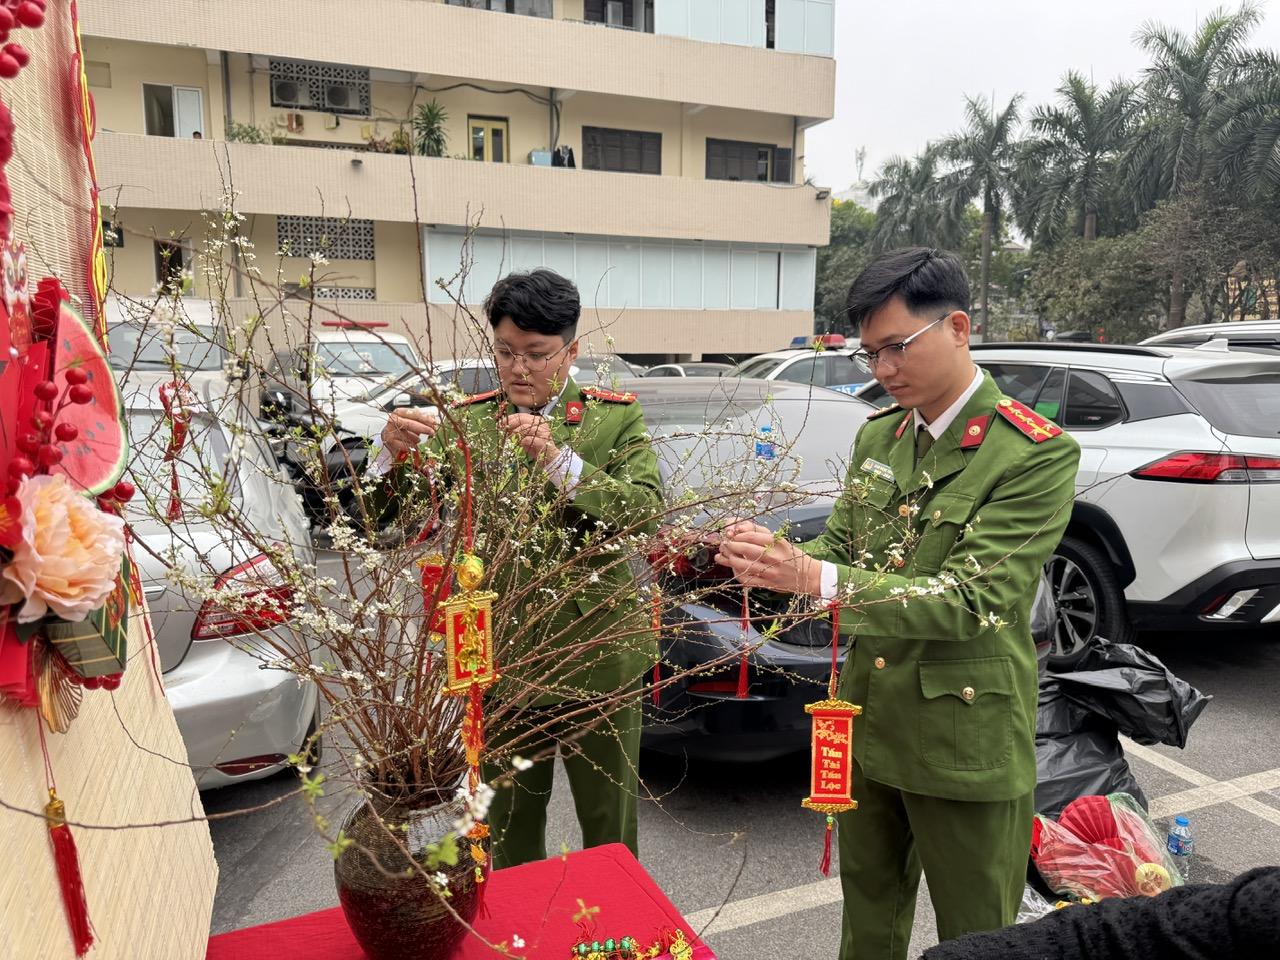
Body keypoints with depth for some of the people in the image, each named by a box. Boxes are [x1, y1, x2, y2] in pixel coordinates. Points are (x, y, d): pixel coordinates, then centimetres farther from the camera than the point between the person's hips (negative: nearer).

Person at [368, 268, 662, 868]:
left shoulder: (615, 417, -2)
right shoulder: (465, 423, 3)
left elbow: (645, 511, -16)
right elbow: (401, 518, -3)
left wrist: (558, 460, -27)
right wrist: (394, 454, -23)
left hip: (596, 657, -1)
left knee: (609, 827, 16)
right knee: (508, 825, 19)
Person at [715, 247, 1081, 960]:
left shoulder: (1036, 453, -17)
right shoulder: (877, 436, 5)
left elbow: (973, 599, -25)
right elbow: (842, 552, 7)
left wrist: (815, 578, -34)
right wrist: (775, 558, -16)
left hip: (966, 747, -6)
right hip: (868, 726, 6)